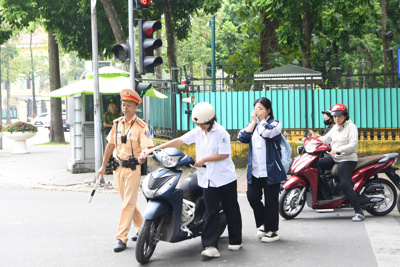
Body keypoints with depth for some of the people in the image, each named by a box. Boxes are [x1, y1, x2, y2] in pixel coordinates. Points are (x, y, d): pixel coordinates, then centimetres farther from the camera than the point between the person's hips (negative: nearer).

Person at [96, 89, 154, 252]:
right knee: (127, 201, 14)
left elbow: (148, 148, -18)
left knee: (129, 203, -8)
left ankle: (122, 238, -8)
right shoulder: (117, 123, 9)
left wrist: (143, 158, -40)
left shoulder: (141, 126, -10)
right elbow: (110, 145, 16)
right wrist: (103, 166, 17)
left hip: (133, 168, -6)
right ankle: (141, 228, 31)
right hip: (118, 167, 6)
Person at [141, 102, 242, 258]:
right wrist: (153, 149, 0)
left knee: (231, 210, 7)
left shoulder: (221, 133, -11)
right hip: (208, 179, 5)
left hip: (225, 179, -5)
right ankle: (211, 246, -7)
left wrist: (204, 160, -14)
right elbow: (179, 141, 5)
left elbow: (224, 154, -16)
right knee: (211, 212, -2)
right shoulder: (198, 132, 7)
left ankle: (235, 241, 24)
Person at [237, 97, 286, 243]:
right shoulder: (252, 124, 15)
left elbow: (266, 132, -22)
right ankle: (262, 224, 21)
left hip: (270, 171, -5)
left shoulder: (275, 123, 0)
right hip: (254, 171, 5)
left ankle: (272, 230, 11)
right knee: (252, 197, 1)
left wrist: (262, 119, -7)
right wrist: (254, 121, -2)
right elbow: (243, 138, -3)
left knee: (271, 202, 0)